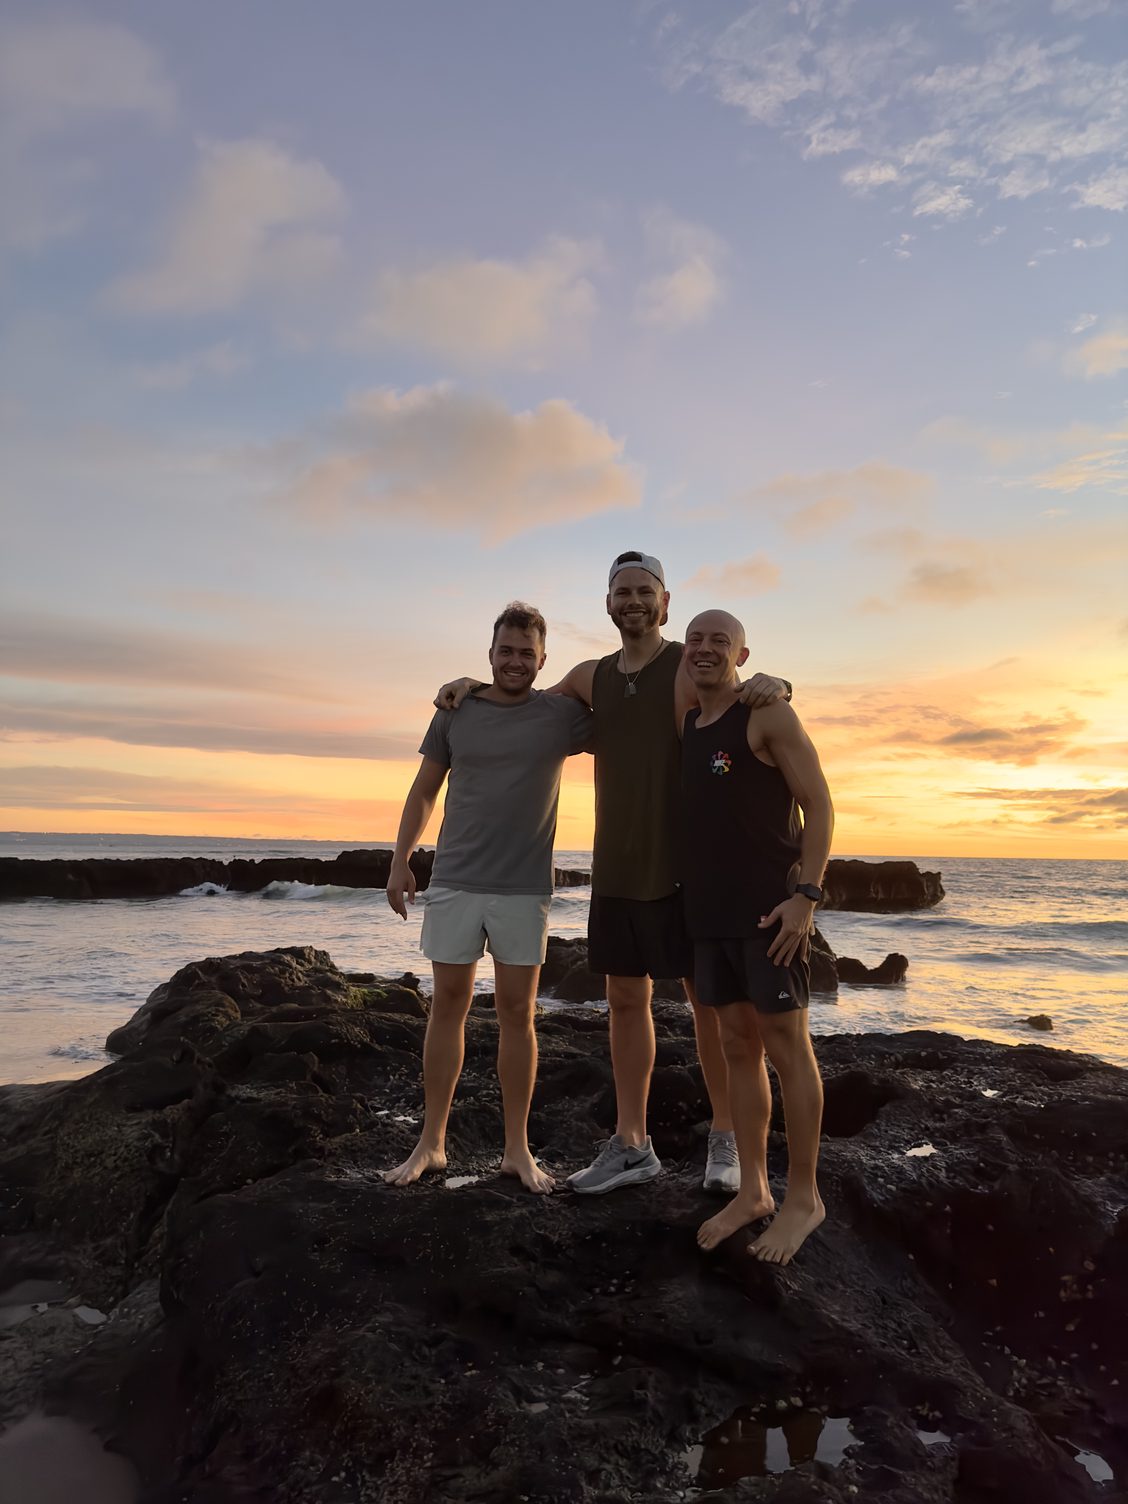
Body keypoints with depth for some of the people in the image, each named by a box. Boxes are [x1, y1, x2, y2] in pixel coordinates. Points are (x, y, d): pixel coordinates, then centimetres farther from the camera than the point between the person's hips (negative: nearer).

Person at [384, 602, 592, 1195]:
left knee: (517, 1012, 6)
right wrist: (400, 859, 4)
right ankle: (431, 1143, 20)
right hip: (454, 881, 1)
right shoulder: (455, 711, 4)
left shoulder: (561, 714, 1)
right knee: (448, 1005, 7)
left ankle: (517, 1149, 19)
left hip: (525, 888, -1)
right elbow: (424, 791, 10)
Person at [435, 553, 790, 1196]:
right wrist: (474, 684, 10)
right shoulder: (592, 676, 10)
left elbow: (763, 721, -7)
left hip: (684, 867, -5)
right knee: (626, 1000, 10)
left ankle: (726, 1140, 22)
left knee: (709, 1002, 5)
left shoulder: (693, 666, -5)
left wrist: (773, 683, -30)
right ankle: (631, 1147, 22)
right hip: (616, 870, 5)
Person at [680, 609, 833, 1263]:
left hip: (771, 908, -6)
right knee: (738, 1045, 12)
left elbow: (818, 803, -10)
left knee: (786, 1046, 1)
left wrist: (806, 895, -17)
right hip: (711, 913, 6)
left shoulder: (769, 714, -5)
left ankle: (804, 1197, 16)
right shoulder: (683, 727, 14)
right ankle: (753, 1191, 24)